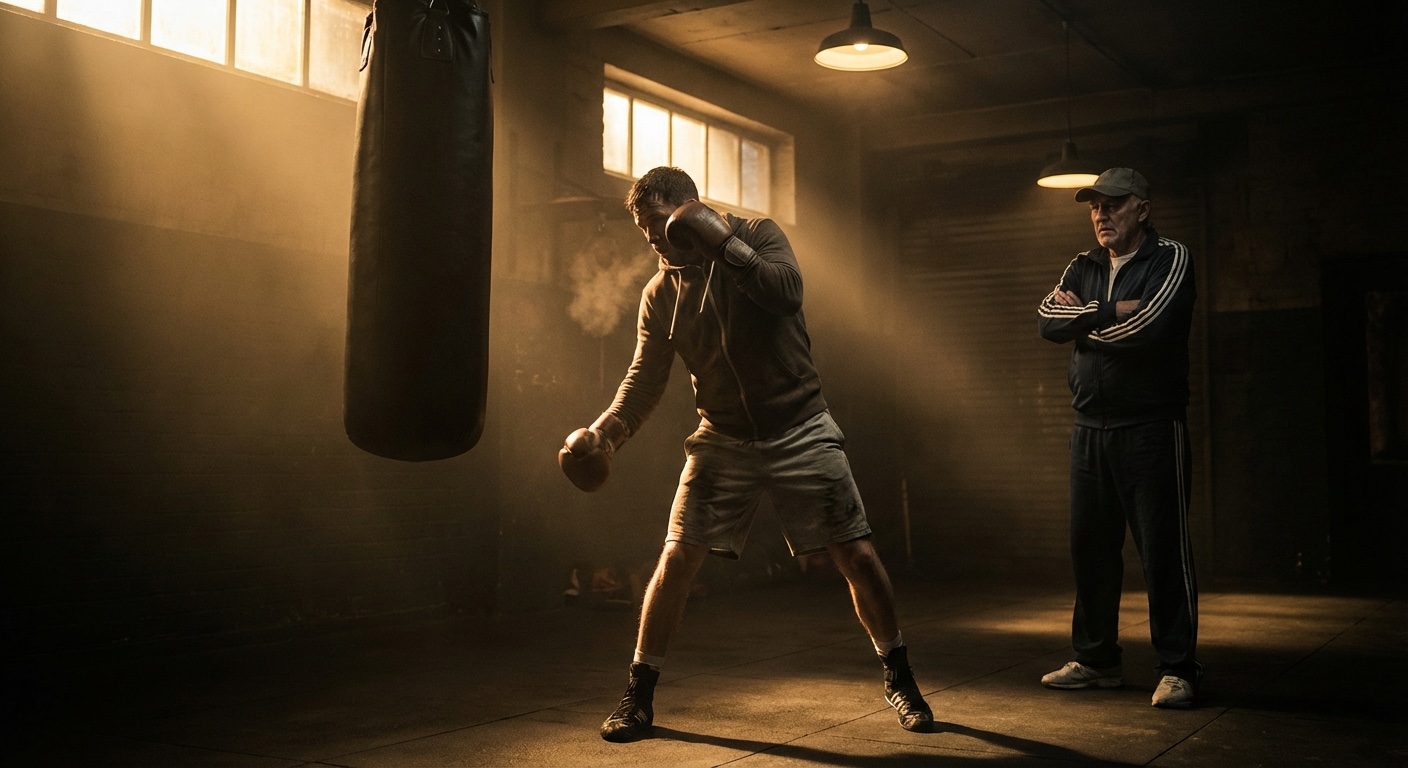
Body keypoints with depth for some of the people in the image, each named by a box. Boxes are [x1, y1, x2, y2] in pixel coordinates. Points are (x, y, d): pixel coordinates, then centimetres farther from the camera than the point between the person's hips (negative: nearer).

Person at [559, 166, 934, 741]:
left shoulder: (758, 235, -6)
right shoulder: (659, 294, 2)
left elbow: (788, 293, -25)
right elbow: (646, 376, -3)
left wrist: (724, 243, -27)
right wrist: (606, 429, -20)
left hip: (799, 430, -2)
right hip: (723, 439, 3)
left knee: (856, 555, -3)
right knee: (677, 559, -6)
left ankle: (899, 681, 18)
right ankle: (638, 695, 9)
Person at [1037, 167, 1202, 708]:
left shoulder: (1171, 260, -3)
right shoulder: (1082, 269, 15)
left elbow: (1147, 329, -19)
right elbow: (1048, 320, -2)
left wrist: (1083, 322, -6)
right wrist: (1112, 312, -13)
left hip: (1151, 427, -6)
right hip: (1090, 428, 6)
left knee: (1163, 551, -4)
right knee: (1090, 548, 10)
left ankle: (1178, 668, 4)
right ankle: (1097, 659, 21)